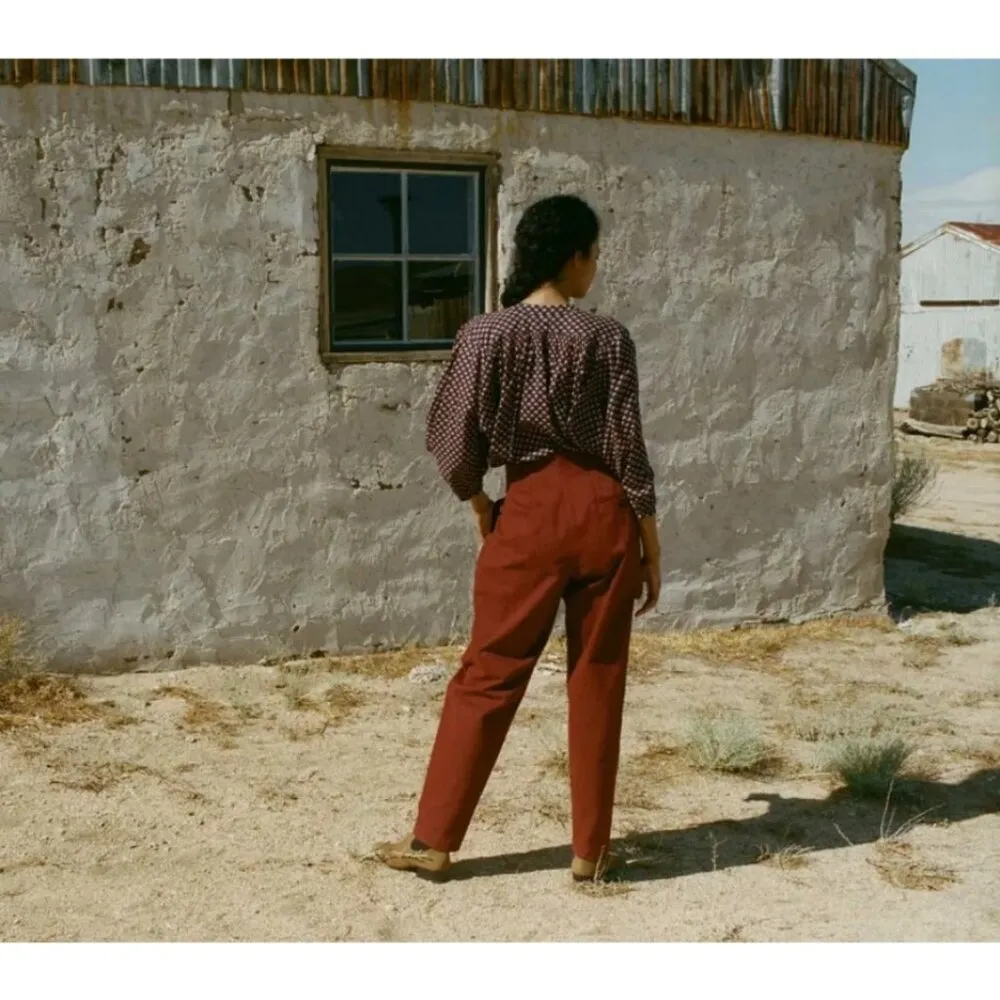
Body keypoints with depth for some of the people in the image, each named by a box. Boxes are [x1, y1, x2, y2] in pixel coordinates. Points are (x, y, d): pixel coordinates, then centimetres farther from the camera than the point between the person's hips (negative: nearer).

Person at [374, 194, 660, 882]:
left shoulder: (486, 336, -4)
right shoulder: (608, 338, -4)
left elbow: (454, 441, -2)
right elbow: (628, 449, -4)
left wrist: (480, 504, 17)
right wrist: (650, 544, 4)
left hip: (531, 512, 0)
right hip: (604, 511, 0)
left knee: (489, 677, 9)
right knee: (598, 680, 9)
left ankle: (434, 840, 15)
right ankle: (591, 848, 17)